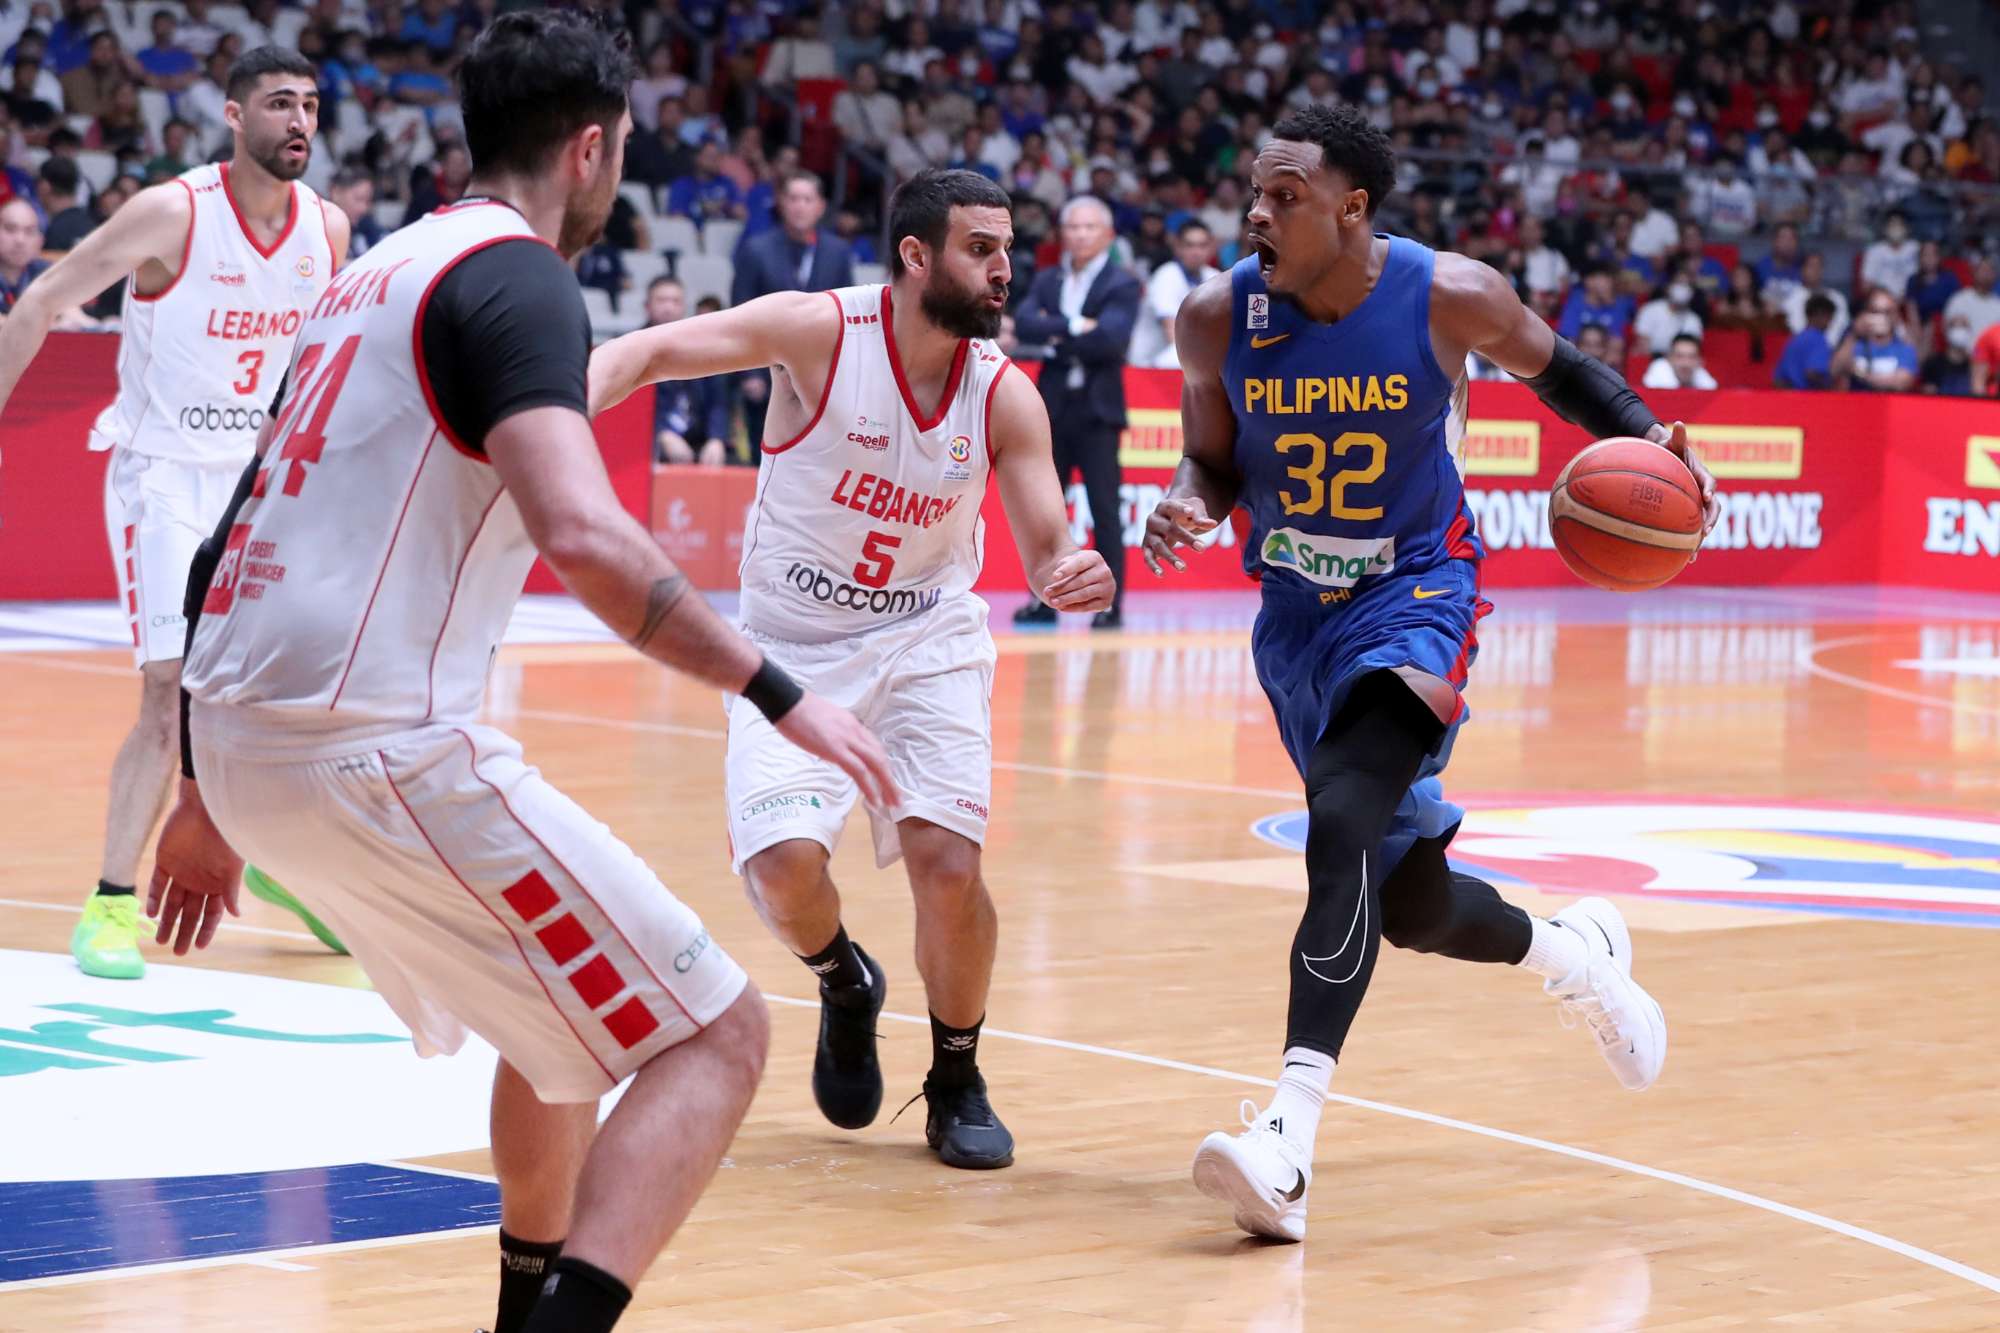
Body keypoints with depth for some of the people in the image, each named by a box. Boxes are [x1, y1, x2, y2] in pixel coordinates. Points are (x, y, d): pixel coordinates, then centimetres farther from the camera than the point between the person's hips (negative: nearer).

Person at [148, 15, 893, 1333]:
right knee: (713, 1036, -5)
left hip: (241, 733, 10)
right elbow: (582, 536, -24)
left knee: (579, 1012, 29)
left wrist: (208, 799, 30)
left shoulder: (374, 274, 21)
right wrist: (776, 693, -17)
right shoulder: (517, 277, -7)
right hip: (379, 744, -10)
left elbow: (243, 547, 24)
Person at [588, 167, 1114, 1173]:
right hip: (791, 645, -1)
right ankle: (844, 985, 19)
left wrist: (1073, 577, -33)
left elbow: (1047, 548, -9)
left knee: (947, 863, -16)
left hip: (926, 640, 1)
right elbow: (646, 353, -17)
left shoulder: (1005, 395, -10)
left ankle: (957, 1085, 10)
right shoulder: (819, 331, -17)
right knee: (786, 865, -19)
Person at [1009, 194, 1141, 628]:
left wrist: (1056, 337, -10)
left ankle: (1110, 604, 0)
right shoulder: (1046, 281, 12)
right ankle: (1043, 600, 13)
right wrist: (1075, 327, -16)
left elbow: (1112, 337, -17)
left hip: (1096, 409, -4)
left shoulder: (1122, 285, -1)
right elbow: (1024, 324, -5)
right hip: (1053, 408, 4)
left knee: (1105, 509, -4)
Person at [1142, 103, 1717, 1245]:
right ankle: (1577, 955, 46)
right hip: (1295, 607, 4)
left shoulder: (1450, 297, -16)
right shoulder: (1221, 316, -12)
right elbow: (1214, 459, 3)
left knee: (1343, 828, -29)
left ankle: (1293, 1133, -35)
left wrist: (1644, 431, -12)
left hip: (1415, 593, -4)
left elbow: (1551, 366, 5)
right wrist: (1187, 507, -20)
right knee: (1411, 905, 13)